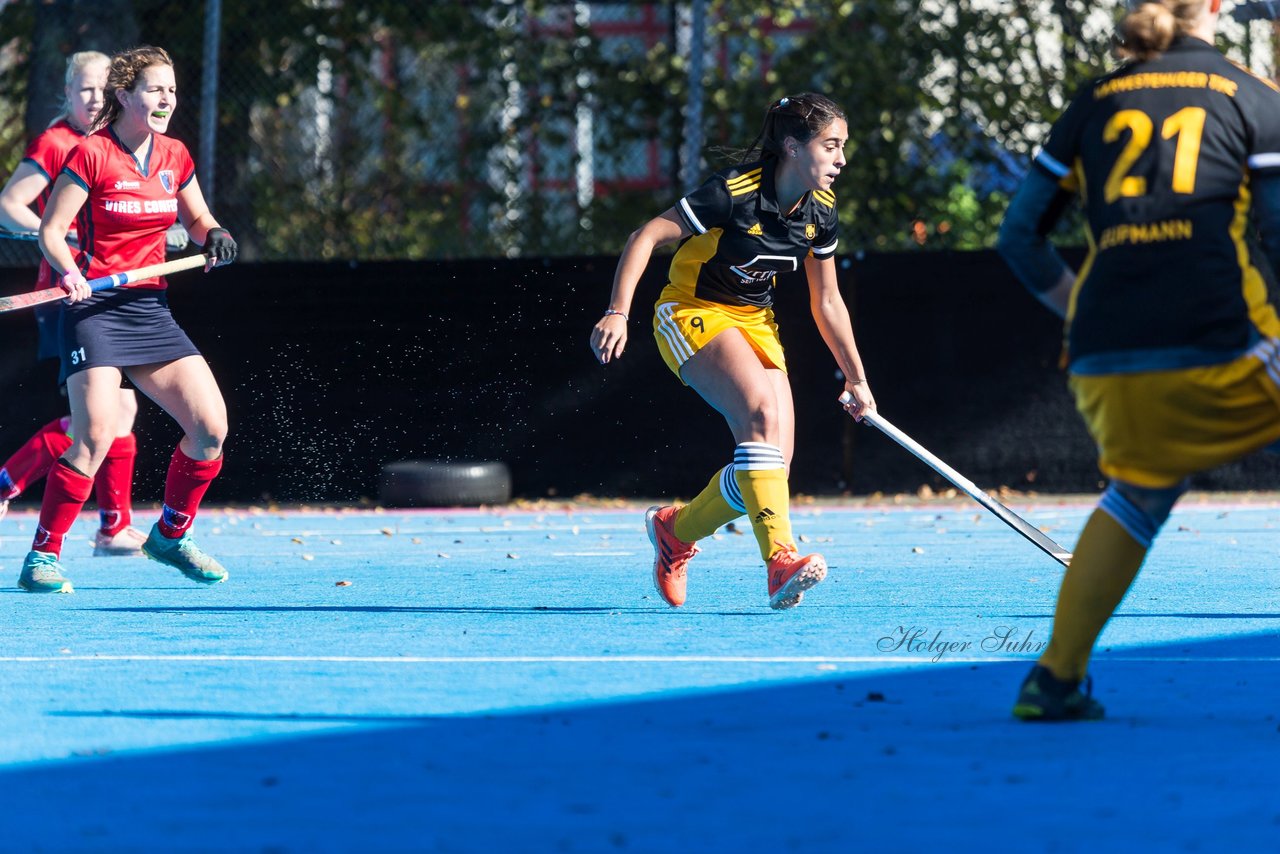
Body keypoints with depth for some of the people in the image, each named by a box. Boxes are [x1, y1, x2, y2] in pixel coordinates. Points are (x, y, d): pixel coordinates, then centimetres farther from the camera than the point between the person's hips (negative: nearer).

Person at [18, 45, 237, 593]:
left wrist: (214, 237, -1)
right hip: (94, 307, -6)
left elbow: (197, 220, 21)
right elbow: (51, 230, -8)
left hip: (150, 310, 6)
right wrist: (69, 272, -26)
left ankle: (170, 536, 19)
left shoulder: (175, 157, 8)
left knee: (211, 427, -3)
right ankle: (42, 558, -9)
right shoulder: (90, 155, -9)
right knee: (95, 437, -21)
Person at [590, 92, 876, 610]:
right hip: (692, 314, -7)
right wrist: (618, 313, -29)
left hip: (754, 322, 7)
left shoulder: (820, 212, -3)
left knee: (775, 460, -7)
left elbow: (826, 302, 10)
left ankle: (676, 531, 20)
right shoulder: (735, 193, -23)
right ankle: (780, 559, -40)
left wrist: (855, 377, 14)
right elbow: (647, 237, -21)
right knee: (762, 411, -32)